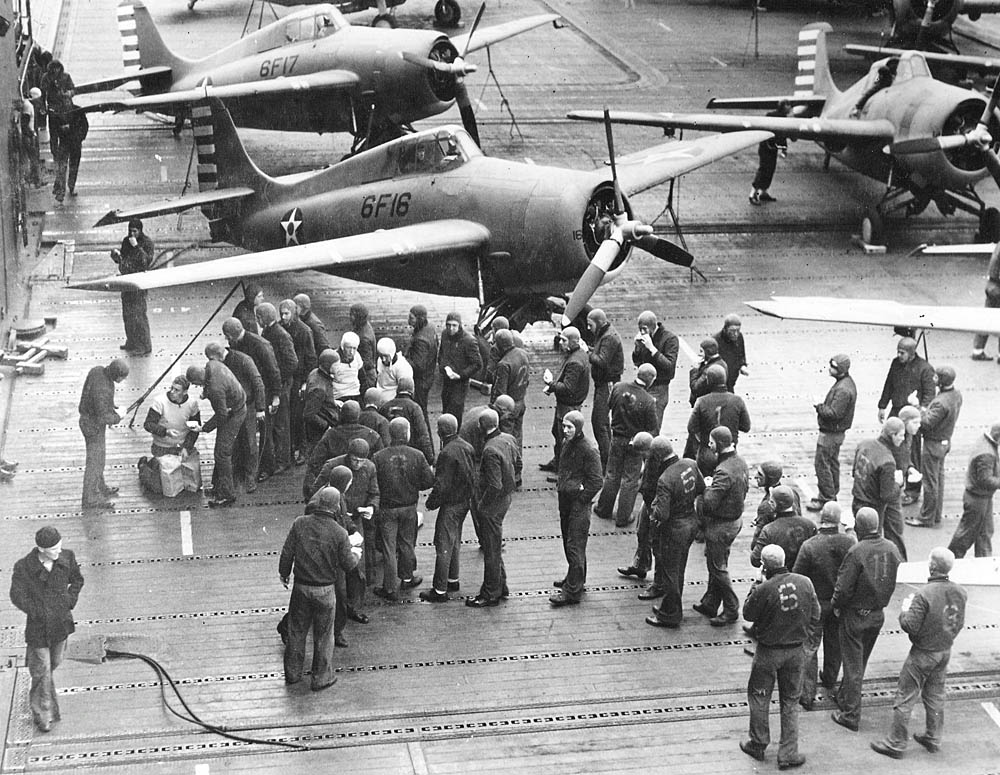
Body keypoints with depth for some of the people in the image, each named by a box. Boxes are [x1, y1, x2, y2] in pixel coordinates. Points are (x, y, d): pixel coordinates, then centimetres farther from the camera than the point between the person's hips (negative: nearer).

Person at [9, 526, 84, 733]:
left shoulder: (67, 558, -12)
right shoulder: (23, 567, -23)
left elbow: (77, 580, 7)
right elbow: (17, 597, -15)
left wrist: (70, 602, -3)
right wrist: (38, 613, -15)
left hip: (61, 623, 4)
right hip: (38, 628, -4)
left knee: (55, 661, 23)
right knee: (42, 671, 5)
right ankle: (43, 715, 21)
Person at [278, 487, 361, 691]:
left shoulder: (300, 523, -11)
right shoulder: (339, 533, -17)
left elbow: (287, 553, -5)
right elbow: (348, 564, -9)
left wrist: (283, 573, 12)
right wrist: (356, 554, 13)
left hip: (300, 587, 3)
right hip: (325, 590, -2)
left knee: (297, 630, 18)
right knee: (323, 635, 12)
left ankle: (292, 673, 30)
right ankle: (321, 678, 22)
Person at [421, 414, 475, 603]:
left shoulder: (447, 453, -24)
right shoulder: (467, 447, 3)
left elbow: (442, 485, -23)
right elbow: (473, 476, 10)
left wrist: (432, 502, -9)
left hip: (451, 504, -9)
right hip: (465, 501, 9)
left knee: (444, 546, -2)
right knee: (454, 542, 23)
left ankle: (440, 590, 2)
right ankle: (453, 580, 35)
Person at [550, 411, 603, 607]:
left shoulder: (589, 450, -18)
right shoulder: (566, 443, 7)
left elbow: (596, 482, -16)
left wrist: (581, 499, -13)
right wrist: (560, 487, 7)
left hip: (579, 504, -8)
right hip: (565, 499, 8)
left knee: (575, 546, -5)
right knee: (568, 541, 19)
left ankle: (572, 591, -2)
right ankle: (575, 578, 35)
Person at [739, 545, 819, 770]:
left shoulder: (764, 589, -23)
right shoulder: (804, 583, -10)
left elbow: (748, 614, -6)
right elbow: (815, 616, 0)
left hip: (768, 652, -3)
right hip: (796, 650, 3)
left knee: (759, 697, 17)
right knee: (790, 702, 15)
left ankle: (758, 745, 28)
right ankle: (788, 754, 17)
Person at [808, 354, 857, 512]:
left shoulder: (843, 390, -27)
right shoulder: (846, 382, 7)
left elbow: (834, 413, -30)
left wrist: (819, 406, -16)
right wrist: (823, 406, 3)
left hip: (831, 433, -11)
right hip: (836, 432, 11)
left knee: (822, 465, -3)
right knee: (832, 463, 19)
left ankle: (826, 499, 3)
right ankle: (831, 495, 30)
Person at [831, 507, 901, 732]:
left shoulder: (857, 552, -24)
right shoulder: (892, 549, -6)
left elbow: (844, 588, -22)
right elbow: (896, 581, 5)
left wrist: (836, 605, -3)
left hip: (856, 614, -6)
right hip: (878, 614, 6)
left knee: (853, 664, 3)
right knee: (861, 660, 22)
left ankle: (851, 715, 7)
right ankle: (844, 696, 40)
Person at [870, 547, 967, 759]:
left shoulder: (924, 594, -27)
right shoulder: (960, 593, -6)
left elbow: (910, 626, -24)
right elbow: (959, 623, 6)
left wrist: (905, 610, -6)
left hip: (923, 653, -7)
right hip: (945, 650, 7)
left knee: (905, 698, 5)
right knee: (935, 695, 22)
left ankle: (896, 743, 12)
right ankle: (933, 738, 33)